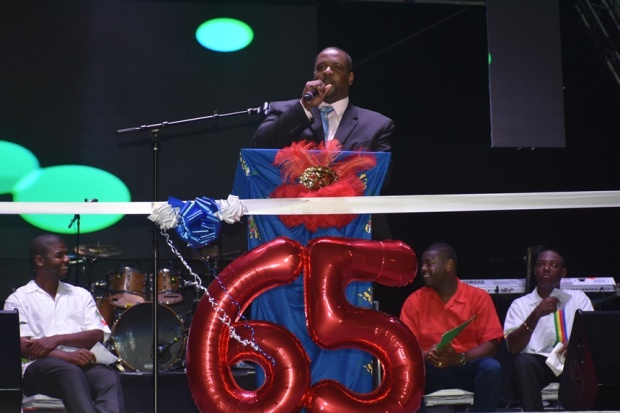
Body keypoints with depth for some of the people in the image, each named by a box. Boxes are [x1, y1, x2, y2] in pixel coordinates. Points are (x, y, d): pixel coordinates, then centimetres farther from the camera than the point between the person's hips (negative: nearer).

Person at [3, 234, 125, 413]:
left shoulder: (81, 295, 24)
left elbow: (98, 336, 10)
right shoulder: (18, 299, 12)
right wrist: (67, 356, -19)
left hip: (83, 364, 3)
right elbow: (23, 346, -2)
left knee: (109, 377, -32)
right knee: (71, 372, -38)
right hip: (41, 367, -3)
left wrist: (58, 339, -8)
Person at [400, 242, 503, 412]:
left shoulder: (479, 297, -3)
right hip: (430, 369, 1)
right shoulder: (414, 301, 1)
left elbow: (490, 345, -7)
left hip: (467, 367, -1)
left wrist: (460, 358, -25)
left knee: (491, 368, -31)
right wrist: (426, 356, -24)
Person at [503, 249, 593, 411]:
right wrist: (536, 315, -19)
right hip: (537, 363, -1)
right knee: (523, 361, -34)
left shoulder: (578, 298, 15)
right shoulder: (520, 304, 10)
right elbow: (513, 347, -4)